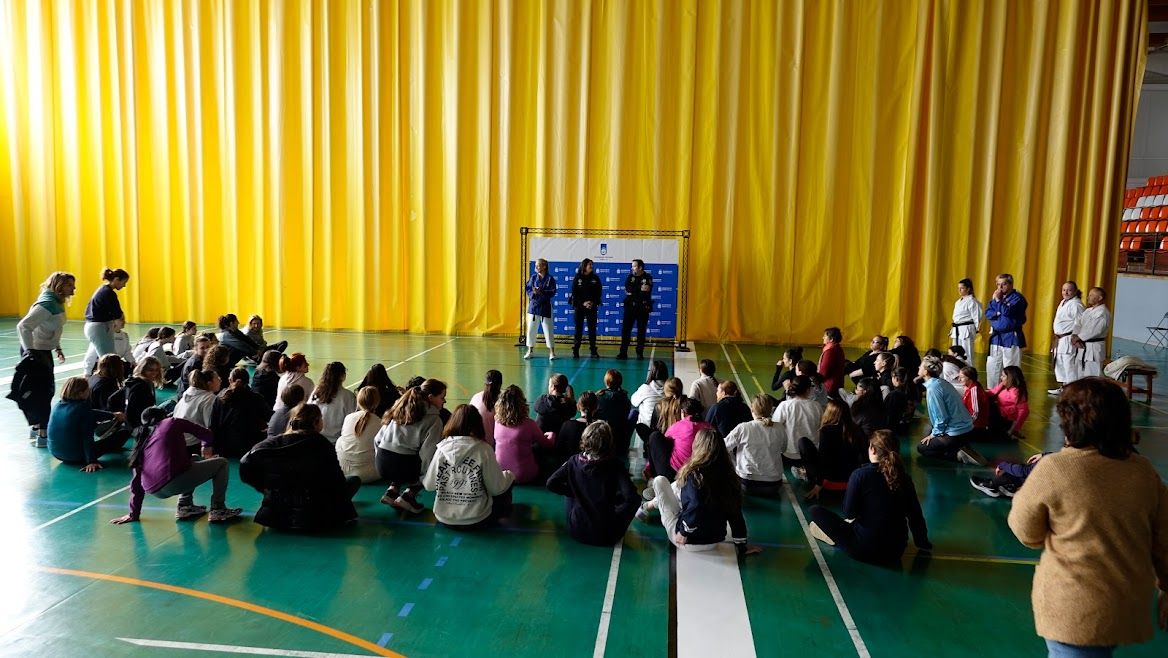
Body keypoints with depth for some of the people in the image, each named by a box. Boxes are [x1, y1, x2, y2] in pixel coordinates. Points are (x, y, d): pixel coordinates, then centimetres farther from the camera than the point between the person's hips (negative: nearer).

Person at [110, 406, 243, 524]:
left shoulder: (141, 439, 25)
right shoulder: (172, 422, 13)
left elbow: (137, 480, 24)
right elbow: (207, 435, 12)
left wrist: (134, 513, 29)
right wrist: (206, 447, 36)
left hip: (154, 491, 6)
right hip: (173, 481, -6)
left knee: (192, 462, 34)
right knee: (221, 463, 13)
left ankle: (185, 506, 21)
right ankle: (218, 511, 5)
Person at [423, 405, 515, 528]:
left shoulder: (442, 448, -7)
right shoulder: (483, 449, -15)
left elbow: (429, 485, 0)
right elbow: (496, 488, -10)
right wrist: (509, 475, 11)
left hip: (444, 518, 4)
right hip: (476, 521, -4)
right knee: (507, 480, 21)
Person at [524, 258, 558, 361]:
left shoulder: (550, 279, -6)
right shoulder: (533, 277, 4)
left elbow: (552, 293, -11)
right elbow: (528, 289, 2)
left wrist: (541, 292, -23)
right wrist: (533, 293, -19)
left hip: (545, 307, -3)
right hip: (533, 306, 3)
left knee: (548, 330, -1)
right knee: (531, 329, 7)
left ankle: (551, 352, 8)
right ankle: (530, 351, 19)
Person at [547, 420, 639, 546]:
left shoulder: (575, 461, -9)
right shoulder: (614, 464, -15)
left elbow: (551, 483, -7)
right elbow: (631, 497, -23)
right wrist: (615, 515, -6)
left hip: (577, 532, 2)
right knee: (635, 499, 19)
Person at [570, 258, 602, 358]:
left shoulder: (595, 278, 4)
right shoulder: (577, 278, 0)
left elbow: (599, 292, 2)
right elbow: (574, 293, -3)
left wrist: (593, 303, -12)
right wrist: (583, 303, -14)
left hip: (592, 307, 1)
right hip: (579, 306, -1)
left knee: (592, 329, 1)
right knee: (578, 329, 0)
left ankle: (593, 351, 6)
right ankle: (575, 351, 5)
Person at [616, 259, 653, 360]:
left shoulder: (648, 277, -2)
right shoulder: (630, 276, 8)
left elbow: (647, 292, -17)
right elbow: (627, 290, -8)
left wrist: (633, 291, -13)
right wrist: (640, 289, -15)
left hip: (643, 308, -2)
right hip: (630, 307, 3)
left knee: (641, 331, 4)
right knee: (625, 330, -1)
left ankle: (640, 353, 12)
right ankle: (623, 352, 3)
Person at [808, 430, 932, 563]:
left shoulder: (860, 474, -15)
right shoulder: (904, 478, -2)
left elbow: (849, 513, -11)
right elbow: (915, 514, 5)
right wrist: (922, 542, 21)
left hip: (865, 550, -5)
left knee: (815, 510, 4)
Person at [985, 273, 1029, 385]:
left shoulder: (1017, 298, -6)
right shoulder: (996, 296, 13)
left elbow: (1008, 312, -21)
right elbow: (987, 313, 6)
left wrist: (998, 300, -14)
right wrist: (998, 313, -12)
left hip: (1011, 338, -6)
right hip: (996, 337, 7)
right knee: (992, 366, 9)